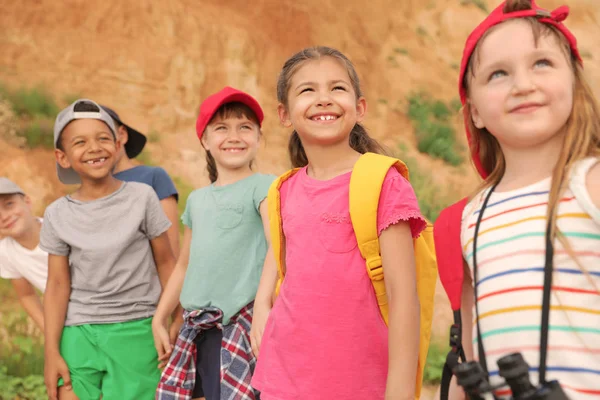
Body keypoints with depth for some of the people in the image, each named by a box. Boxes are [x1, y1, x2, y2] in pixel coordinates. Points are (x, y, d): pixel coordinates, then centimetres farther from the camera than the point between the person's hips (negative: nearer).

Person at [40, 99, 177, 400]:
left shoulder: (142, 197, -4)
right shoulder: (57, 215, 0)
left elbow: (166, 262, 2)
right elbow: (58, 285, 3)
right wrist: (51, 352, 1)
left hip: (135, 330, -1)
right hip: (77, 332, 2)